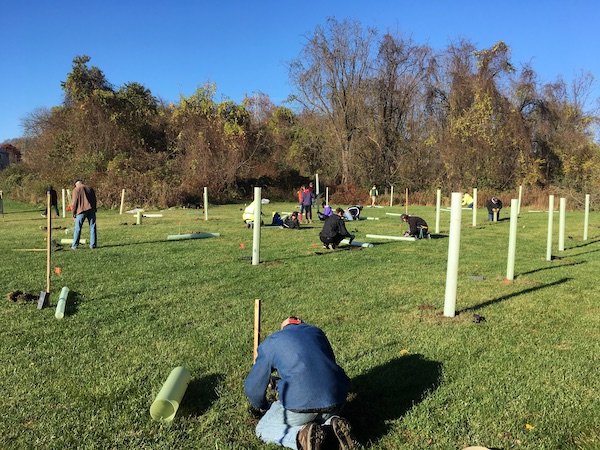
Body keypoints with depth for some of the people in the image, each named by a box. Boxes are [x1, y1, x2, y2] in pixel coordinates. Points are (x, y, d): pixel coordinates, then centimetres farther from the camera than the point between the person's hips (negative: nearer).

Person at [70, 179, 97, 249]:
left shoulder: (76, 189, 2)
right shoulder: (90, 188, 16)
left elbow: (74, 202, -3)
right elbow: (94, 200, 18)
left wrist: (73, 212, 5)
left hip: (81, 210, -4)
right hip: (91, 210, 4)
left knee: (78, 228, 2)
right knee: (92, 227, 6)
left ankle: (75, 245, 5)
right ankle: (93, 245, 5)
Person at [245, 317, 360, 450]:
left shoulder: (269, 343, 12)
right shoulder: (316, 331, 22)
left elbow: (252, 388, 15)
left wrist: (262, 406, 37)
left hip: (300, 402, -4)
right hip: (335, 398, 5)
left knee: (263, 429, 17)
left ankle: (301, 434, -10)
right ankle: (334, 424, 3)